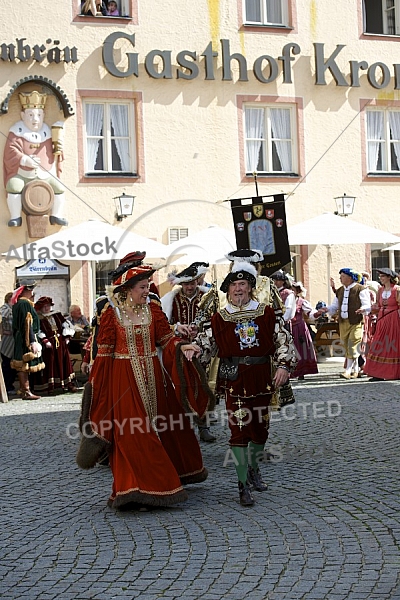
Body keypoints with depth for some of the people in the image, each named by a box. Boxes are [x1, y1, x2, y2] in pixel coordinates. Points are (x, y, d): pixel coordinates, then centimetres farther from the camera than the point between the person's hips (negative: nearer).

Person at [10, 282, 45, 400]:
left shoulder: (18, 304, 14)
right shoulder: (25, 304, -17)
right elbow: (27, 324, -21)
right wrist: (32, 341, -22)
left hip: (20, 339, 10)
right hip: (26, 339, -10)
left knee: (24, 366, 13)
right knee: (24, 366, -7)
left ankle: (24, 390, 18)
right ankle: (25, 391, -4)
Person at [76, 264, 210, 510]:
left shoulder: (153, 310, 4)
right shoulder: (112, 314, -5)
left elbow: (166, 338, 2)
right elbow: (104, 352, -3)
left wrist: (182, 347, -17)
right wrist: (97, 383, -4)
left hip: (152, 376, 4)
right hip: (124, 377, -4)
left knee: (162, 426, 11)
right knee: (131, 432, -5)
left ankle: (161, 481, 28)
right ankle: (135, 487, 3)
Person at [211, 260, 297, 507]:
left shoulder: (266, 313, 4)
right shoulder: (219, 318, 1)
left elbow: (284, 340, 6)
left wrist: (283, 366, -3)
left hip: (262, 380, 3)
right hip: (235, 381, -2)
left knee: (261, 429, 13)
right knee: (239, 431, -6)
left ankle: (254, 470, 38)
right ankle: (244, 485, 1)